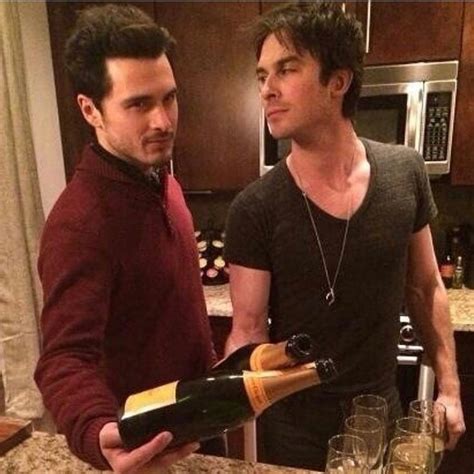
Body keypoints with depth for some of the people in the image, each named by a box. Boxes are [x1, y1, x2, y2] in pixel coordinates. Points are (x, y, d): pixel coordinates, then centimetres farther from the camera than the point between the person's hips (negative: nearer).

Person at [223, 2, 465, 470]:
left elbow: (425, 289, 1)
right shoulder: (254, 209, -19)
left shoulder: (406, 173, -10)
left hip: (382, 411, 3)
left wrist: (449, 388, 2)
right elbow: (249, 331, -16)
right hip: (293, 424, -2)